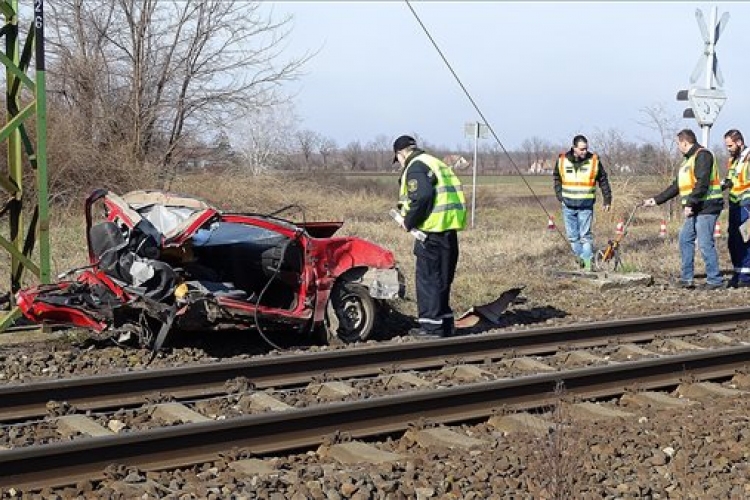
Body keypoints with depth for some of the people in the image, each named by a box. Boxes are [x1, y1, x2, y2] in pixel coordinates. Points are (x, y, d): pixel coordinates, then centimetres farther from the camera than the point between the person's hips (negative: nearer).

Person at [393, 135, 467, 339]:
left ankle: (432, 325, 0)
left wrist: (409, 222, -11)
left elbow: (422, 197, -23)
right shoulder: (435, 163, 23)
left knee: (428, 277, -2)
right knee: (442, 278, 17)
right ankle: (444, 322, 23)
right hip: (449, 228, 9)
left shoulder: (415, 167, -8)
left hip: (434, 228, -9)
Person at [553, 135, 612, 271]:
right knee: (572, 236, 9)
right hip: (568, 205, 3)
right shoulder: (562, 160, 0)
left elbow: (603, 181, 6)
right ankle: (580, 258, 22)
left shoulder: (594, 160, -4)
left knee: (585, 235, -6)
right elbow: (557, 178, 16)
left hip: (586, 206, -3)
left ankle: (588, 263, -2)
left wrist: (607, 199, 6)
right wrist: (559, 195, 6)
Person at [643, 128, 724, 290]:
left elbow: (702, 184, -21)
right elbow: (676, 186, 26)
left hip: (706, 207, -10)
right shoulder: (688, 160, 22)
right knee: (685, 240, 10)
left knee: (705, 243, -9)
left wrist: (689, 204, -23)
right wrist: (656, 200, 25)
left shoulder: (702, 155, -10)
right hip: (695, 209, 10)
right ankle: (686, 279, 14)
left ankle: (715, 280, -3)